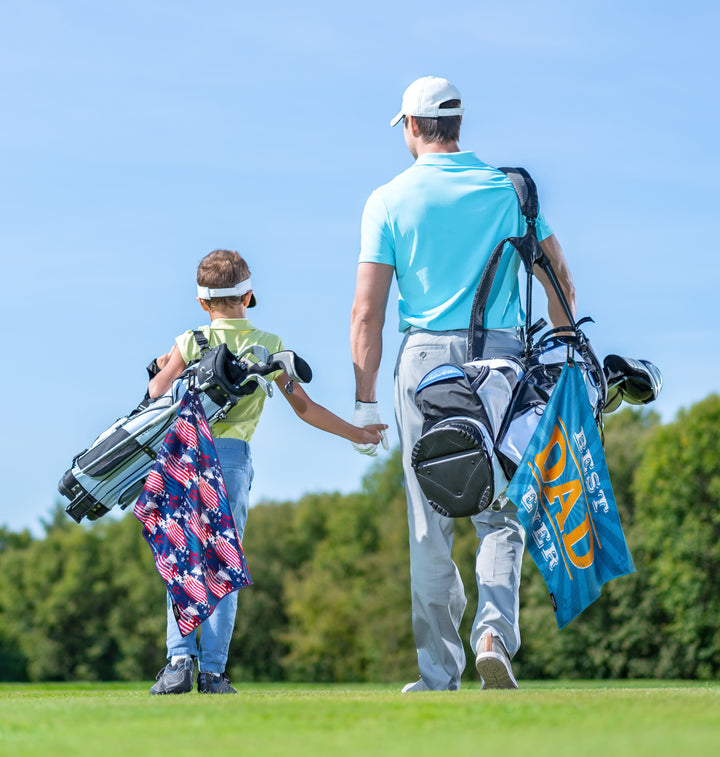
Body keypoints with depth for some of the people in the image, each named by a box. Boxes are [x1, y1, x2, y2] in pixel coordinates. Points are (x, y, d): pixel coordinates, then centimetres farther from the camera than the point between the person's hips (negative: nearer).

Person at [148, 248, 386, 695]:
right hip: (233, 456, 0)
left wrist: (162, 370, 19)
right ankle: (213, 671, 1)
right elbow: (304, 407, 12)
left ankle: (180, 661, -8)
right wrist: (356, 433, 24)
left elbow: (155, 398, -3)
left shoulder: (189, 344, 5)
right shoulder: (269, 347, 9)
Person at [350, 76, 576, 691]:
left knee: (430, 526, 5)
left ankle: (438, 673, 6)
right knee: (502, 514, 7)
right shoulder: (508, 187, 7)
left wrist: (365, 400, 1)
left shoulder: (389, 200, 1)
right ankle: (495, 630, -15)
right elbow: (560, 276, 8)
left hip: (426, 359, -1)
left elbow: (367, 311, -3)